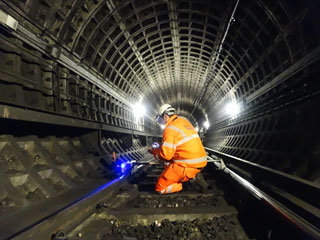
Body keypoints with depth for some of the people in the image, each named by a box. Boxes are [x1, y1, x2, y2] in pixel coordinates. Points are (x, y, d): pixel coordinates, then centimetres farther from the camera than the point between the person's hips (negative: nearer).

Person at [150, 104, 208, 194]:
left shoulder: (170, 128, -13)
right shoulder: (184, 120, 13)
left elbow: (166, 154, -18)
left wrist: (154, 151, 3)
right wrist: (161, 147, 22)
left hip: (188, 166, -8)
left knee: (160, 188, 1)